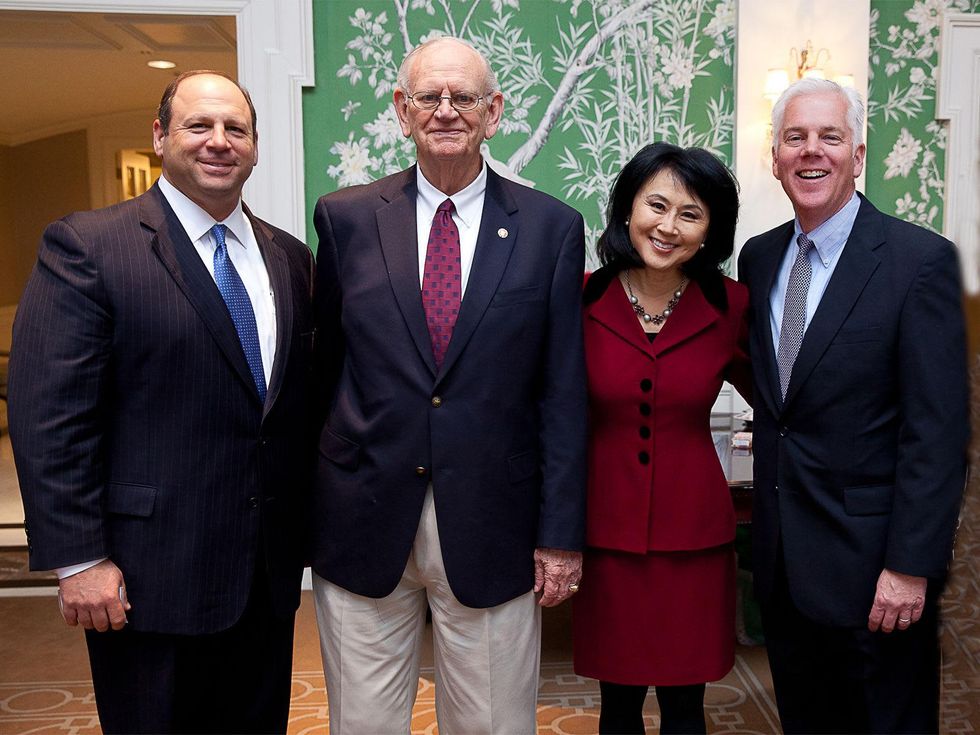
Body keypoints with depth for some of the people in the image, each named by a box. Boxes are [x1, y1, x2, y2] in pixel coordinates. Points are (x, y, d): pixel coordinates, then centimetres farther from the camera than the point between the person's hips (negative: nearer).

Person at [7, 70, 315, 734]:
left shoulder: (291, 258, 9)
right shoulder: (85, 247, -8)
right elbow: (48, 418, -12)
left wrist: (306, 531, 11)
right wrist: (80, 559, -15)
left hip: (270, 575, 6)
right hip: (148, 579, -5)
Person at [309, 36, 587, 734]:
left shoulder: (552, 227, 1)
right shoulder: (345, 218, 3)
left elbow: (563, 391, 0)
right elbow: (326, 364, 8)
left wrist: (561, 533, -2)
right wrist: (314, 507, 7)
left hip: (492, 526, 0)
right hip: (364, 522, 1)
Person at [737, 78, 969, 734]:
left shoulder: (921, 260, -11)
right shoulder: (759, 257, 7)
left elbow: (937, 431, -14)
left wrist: (910, 567, -17)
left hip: (871, 558, -5)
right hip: (783, 557, 6)